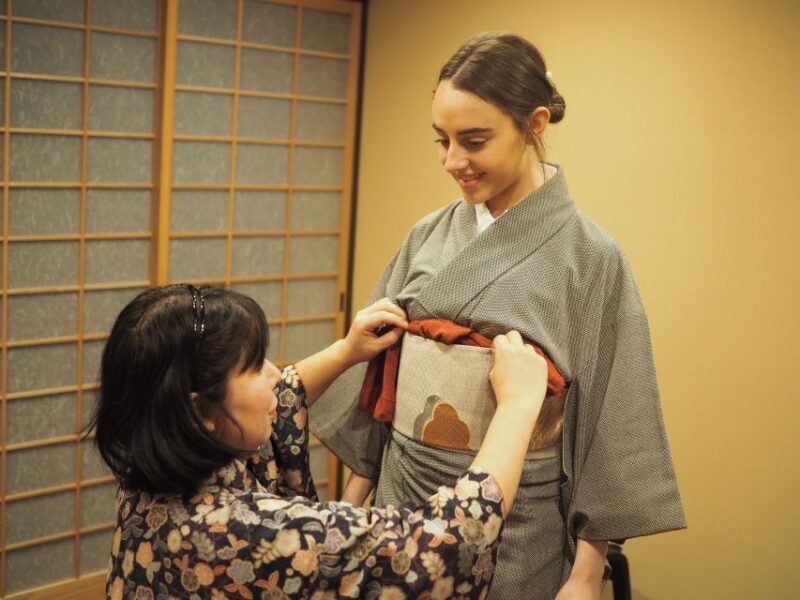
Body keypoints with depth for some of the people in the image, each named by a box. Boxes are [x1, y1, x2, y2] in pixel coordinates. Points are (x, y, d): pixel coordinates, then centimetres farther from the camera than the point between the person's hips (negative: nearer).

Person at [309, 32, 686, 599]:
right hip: (402, 504, 4)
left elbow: (608, 425, -11)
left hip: (514, 534, -4)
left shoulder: (590, 257, -13)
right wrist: (355, 494, 9)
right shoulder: (429, 236, 0)